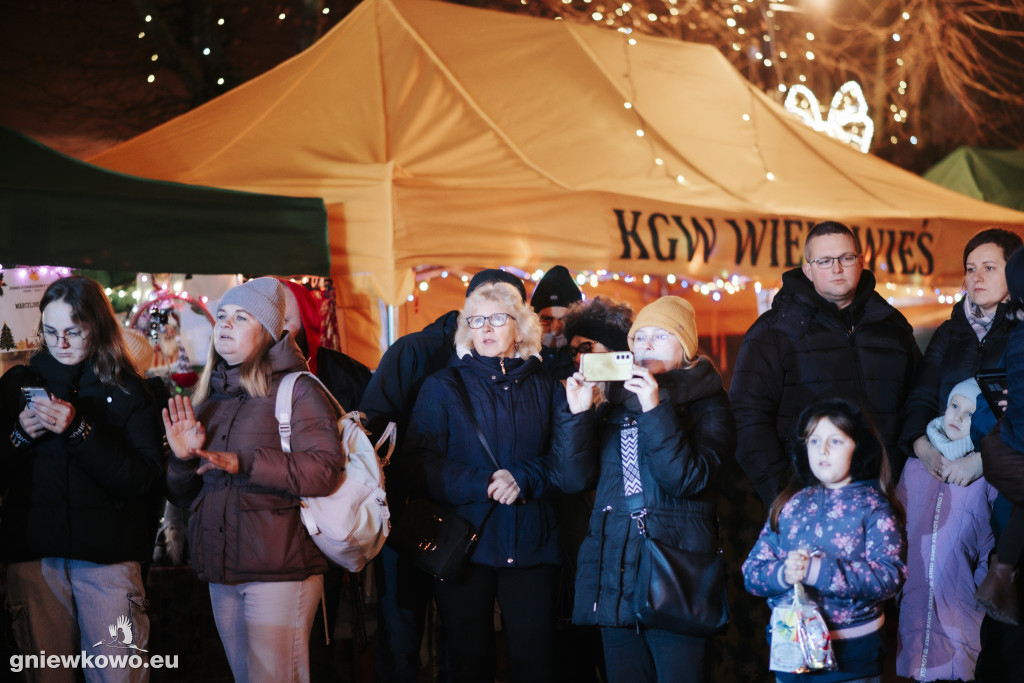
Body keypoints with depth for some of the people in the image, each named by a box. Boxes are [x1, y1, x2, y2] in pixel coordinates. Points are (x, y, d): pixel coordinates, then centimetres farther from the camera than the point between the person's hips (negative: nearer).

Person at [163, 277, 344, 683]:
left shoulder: (297, 391, -4)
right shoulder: (207, 400, 15)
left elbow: (325, 471, -18)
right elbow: (181, 497, 17)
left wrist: (244, 462, -23)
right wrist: (182, 458, -4)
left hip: (279, 570, -6)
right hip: (221, 572, 6)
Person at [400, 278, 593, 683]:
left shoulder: (545, 389, 8)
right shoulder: (443, 387, 5)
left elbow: (570, 474, -1)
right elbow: (416, 467, -7)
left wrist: (522, 480, -17)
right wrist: (483, 484, -16)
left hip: (531, 547, 1)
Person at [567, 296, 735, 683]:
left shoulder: (706, 403, 1)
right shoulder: (617, 400, 15)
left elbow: (689, 479, -14)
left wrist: (655, 411, -21)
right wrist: (579, 414, -4)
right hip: (614, 568, 5)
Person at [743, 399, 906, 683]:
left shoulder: (873, 506, -3)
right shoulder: (789, 504, 7)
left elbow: (889, 576, -17)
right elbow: (752, 572, 2)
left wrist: (820, 571, -26)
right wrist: (783, 573, -20)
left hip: (852, 652, -3)